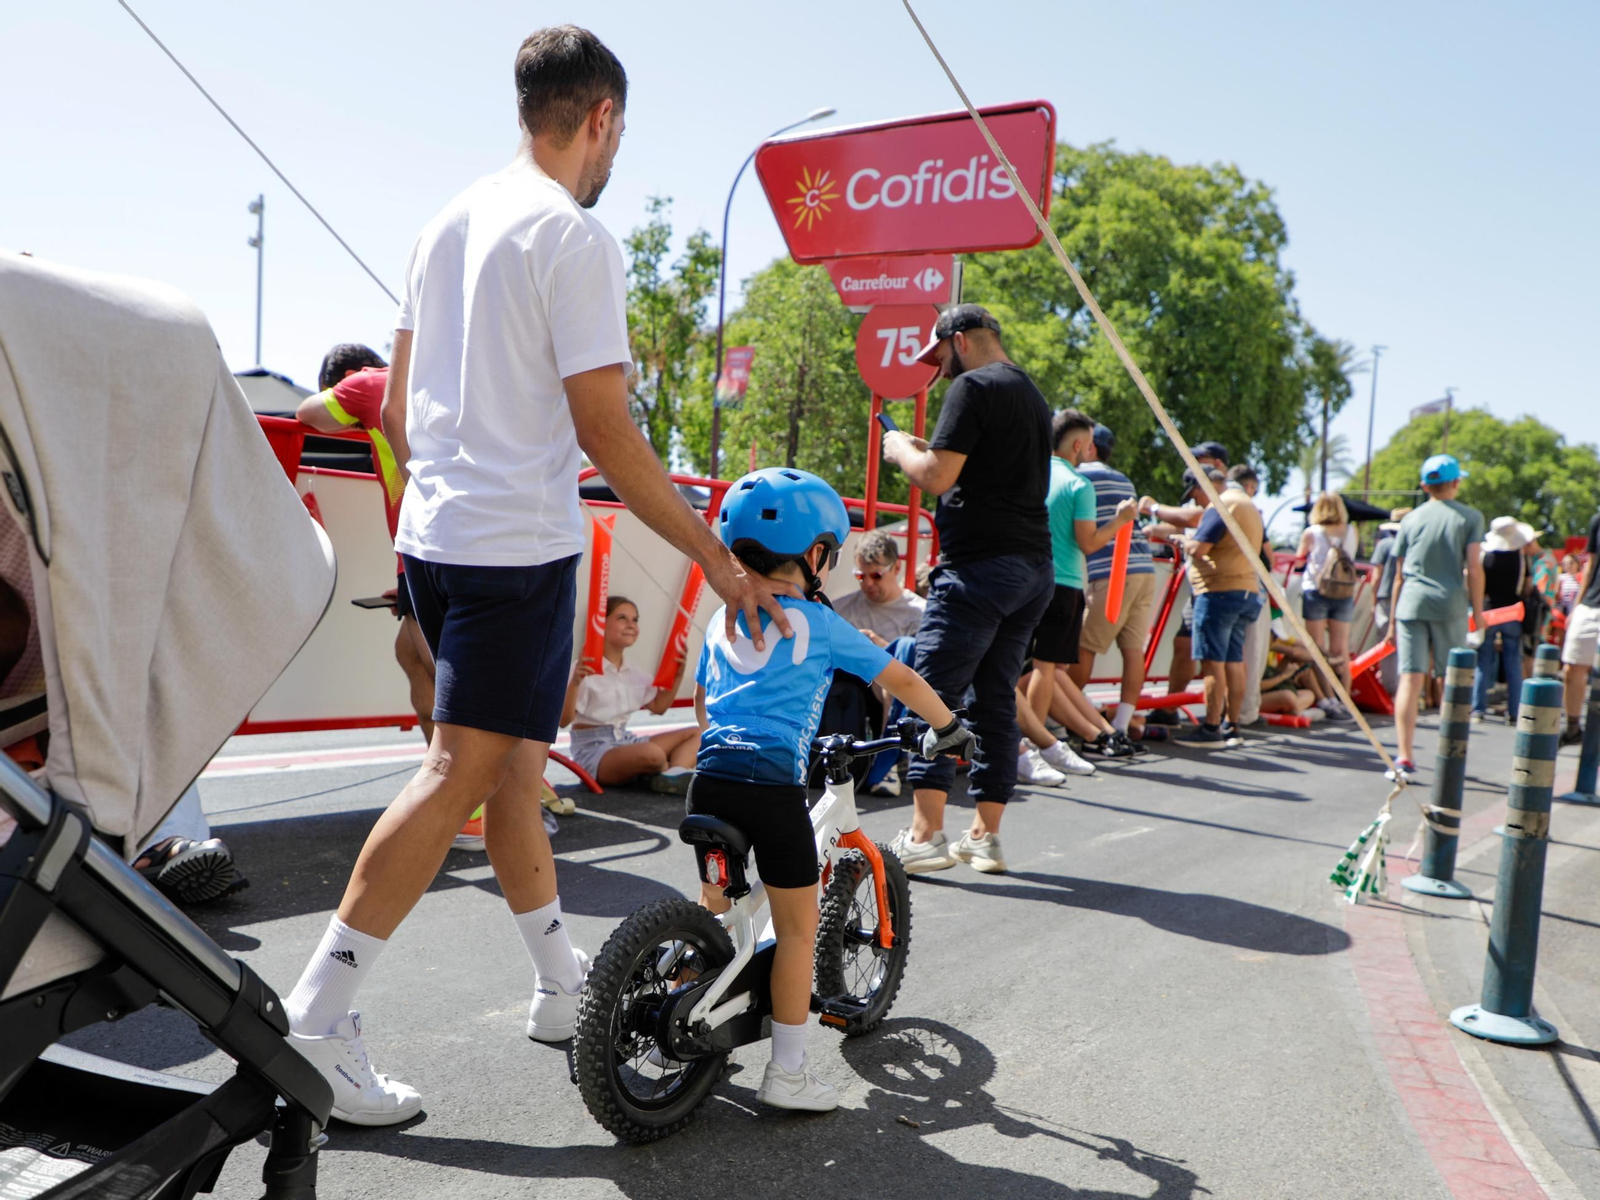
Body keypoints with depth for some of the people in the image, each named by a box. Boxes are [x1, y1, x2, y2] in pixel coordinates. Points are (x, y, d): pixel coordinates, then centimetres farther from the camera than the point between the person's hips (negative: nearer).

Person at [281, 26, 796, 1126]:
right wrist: (720, 559, -12)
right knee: (460, 773, -4)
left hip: (432, 537, 9)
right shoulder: (575, 235, -11)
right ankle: (316, 1021, 1)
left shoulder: (451, 222, 14)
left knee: (516, 758, 15)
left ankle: (564, 987, 29)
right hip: (519, 546, -9)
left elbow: (395, 407, 17)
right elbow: (603, 428, -16)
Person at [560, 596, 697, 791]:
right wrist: (574, 684, -35)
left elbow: (658, 707, 21)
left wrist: (678, 676, 9)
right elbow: (564, 720, -19)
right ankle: (671, 775, -4)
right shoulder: (584, 671, -12)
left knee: (695, 733, 3)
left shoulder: (635, 675, 12)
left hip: (625, 741, 9)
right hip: (593, 749, -9)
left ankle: (673, 775, -25)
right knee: (652, 753, -38)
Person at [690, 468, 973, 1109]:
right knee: (797, 927, 7)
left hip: (710, 775, 6)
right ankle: (786, 1073, 13)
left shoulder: (721, 623, 17)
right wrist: (947, 728, 22)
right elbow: (901, 680, 7)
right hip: (774, 785, -6)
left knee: (712, 906, 23)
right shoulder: (817, 623, 1)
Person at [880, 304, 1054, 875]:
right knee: (996, 700, 10)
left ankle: (925, 835, -7)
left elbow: (937, 477, -14)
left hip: (980, 565, -9)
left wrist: (901, 449, 5)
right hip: (1035, 567, 9)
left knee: (933, 694, -6)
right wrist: (929, 452, 23)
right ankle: (985, 835, 14)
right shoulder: (1033, 394, 22)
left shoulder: (973, 386, -7)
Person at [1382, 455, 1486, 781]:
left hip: (1411, 605, 2)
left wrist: (1392, 621, 17)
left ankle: (1404, 760, -8)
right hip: (1450, 606, -2)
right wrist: (1478, 612, 4)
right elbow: (1474, 568, -3)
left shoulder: (1411, 519, 12)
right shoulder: (1470, 517, 5)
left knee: (1409, 681, -3)